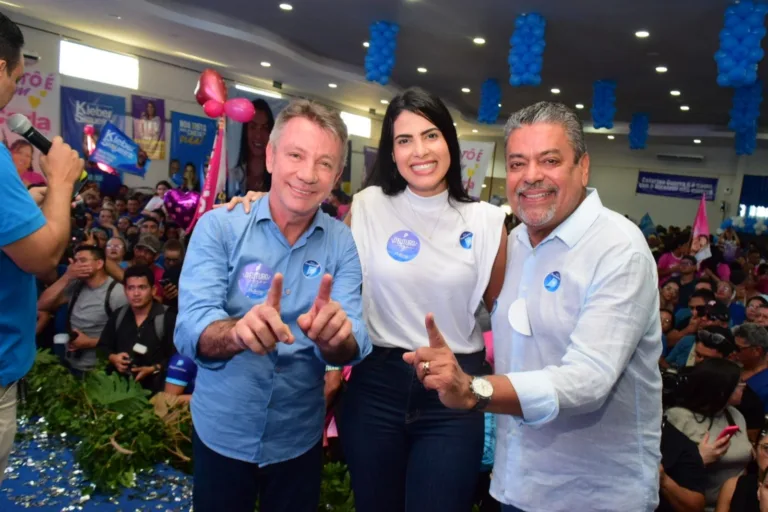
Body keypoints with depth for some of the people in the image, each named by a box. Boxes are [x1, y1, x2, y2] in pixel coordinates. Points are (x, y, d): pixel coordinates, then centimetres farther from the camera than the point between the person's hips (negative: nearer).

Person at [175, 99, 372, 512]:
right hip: (221, 432, -1)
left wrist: (333, 336, -39)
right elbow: (190, 330, -22)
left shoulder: (344, 243, -8)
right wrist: (239, 331, -44)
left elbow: (352, 345, -16)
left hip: (299, 439, 1)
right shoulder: (218, 227, -12)